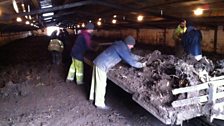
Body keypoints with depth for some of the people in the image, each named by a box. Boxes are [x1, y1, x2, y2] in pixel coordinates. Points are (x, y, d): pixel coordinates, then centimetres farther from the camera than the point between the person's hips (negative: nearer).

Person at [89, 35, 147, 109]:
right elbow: (131, 62, -18)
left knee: (96, 81, 21)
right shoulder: (122, 48, -19)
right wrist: (142, 65, -5)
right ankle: (100, 103, 12)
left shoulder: (120, 44, 10)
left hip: (98, 62, 10)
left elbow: (130, 55, 24)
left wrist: (139, 58, 24)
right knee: (101, 84, 0)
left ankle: (92, 97, 38)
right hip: (102, 65, -10)